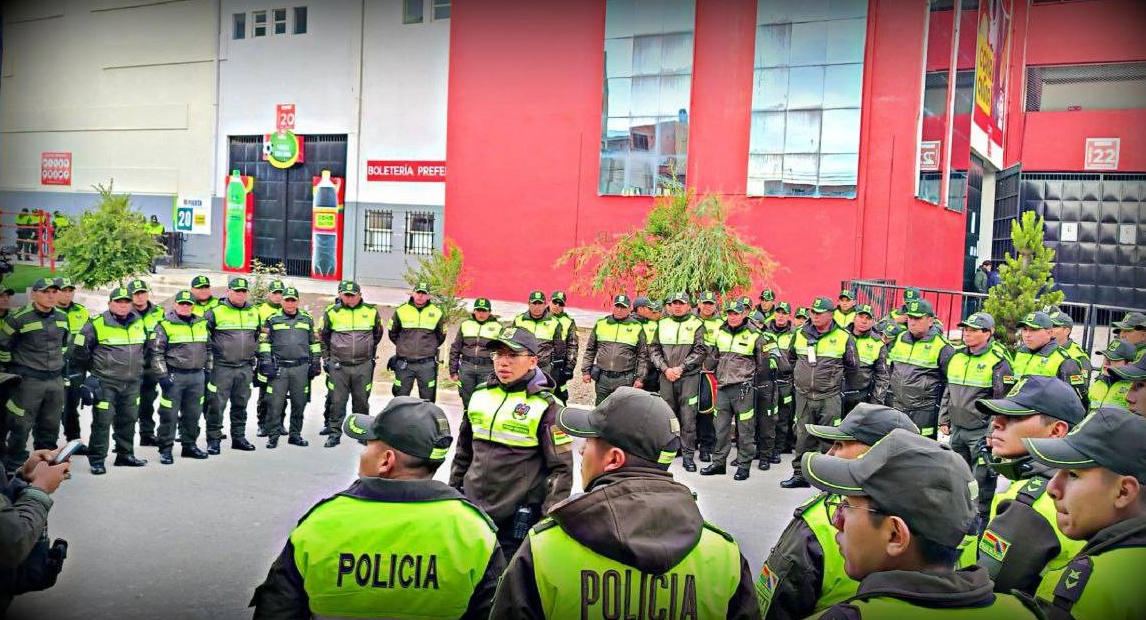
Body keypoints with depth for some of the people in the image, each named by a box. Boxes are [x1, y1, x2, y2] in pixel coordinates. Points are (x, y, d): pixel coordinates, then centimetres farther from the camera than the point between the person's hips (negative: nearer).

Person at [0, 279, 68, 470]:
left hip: (56, 380, 6)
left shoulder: (62, 318, 7)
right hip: (28, 381, -6)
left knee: (50, 426, 14)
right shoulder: (18, 318, -12)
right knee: (21, 426, -3)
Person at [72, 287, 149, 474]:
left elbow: (145, 348, 25)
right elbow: (79, 351, -2)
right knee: (102, 421, -5)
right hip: (105, 383, -5)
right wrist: (95, 370, 6)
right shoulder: (97, 325, -8)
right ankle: (96, 460, 3)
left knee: (128, 420, 13)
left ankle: (126, 455, 26)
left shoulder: (139, 323, 8)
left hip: (132, 383, 5)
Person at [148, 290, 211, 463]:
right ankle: (165, 449, 7)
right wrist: (162, 375, -12)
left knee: (193, 414, 12)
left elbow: (208, 348, 21)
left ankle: (190, 445, 24)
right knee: (169, 414, -2)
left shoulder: (202, 324, 13)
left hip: (197, 376, 5)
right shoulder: (165, 325, -3)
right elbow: (156, 352, -6)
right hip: (174, 377, -5)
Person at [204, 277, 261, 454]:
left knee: (241, 405, 12)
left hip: (245, 368, 5)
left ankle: (239, 437, 22)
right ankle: (213, 440, 4)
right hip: (221, 367, -4)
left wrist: (255, 361, 21)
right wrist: (208, 361, -2)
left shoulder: (254, 313, 11)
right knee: (217, 404, -4)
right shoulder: (215, 312, -4)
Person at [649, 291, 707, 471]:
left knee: (688, 417, -5)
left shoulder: (696, 324, 2)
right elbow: (654, 350, 8)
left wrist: (680, 368, -11)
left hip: (689, 377, -3)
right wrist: (665, 369, -7)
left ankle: (687, 454, 1)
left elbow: (700, 351, -5)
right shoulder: (662, 324, 11)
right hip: (666, 376, 3)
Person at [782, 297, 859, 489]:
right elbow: (791, 357, 24)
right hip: (803, 395, 4)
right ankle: (800, 475, 18)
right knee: (803, 437, 10)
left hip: (830, 397, -3)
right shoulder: (800, 334, 7)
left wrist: (834, 375, 7)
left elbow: (852, 365, 7)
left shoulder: (844, 337, -3)